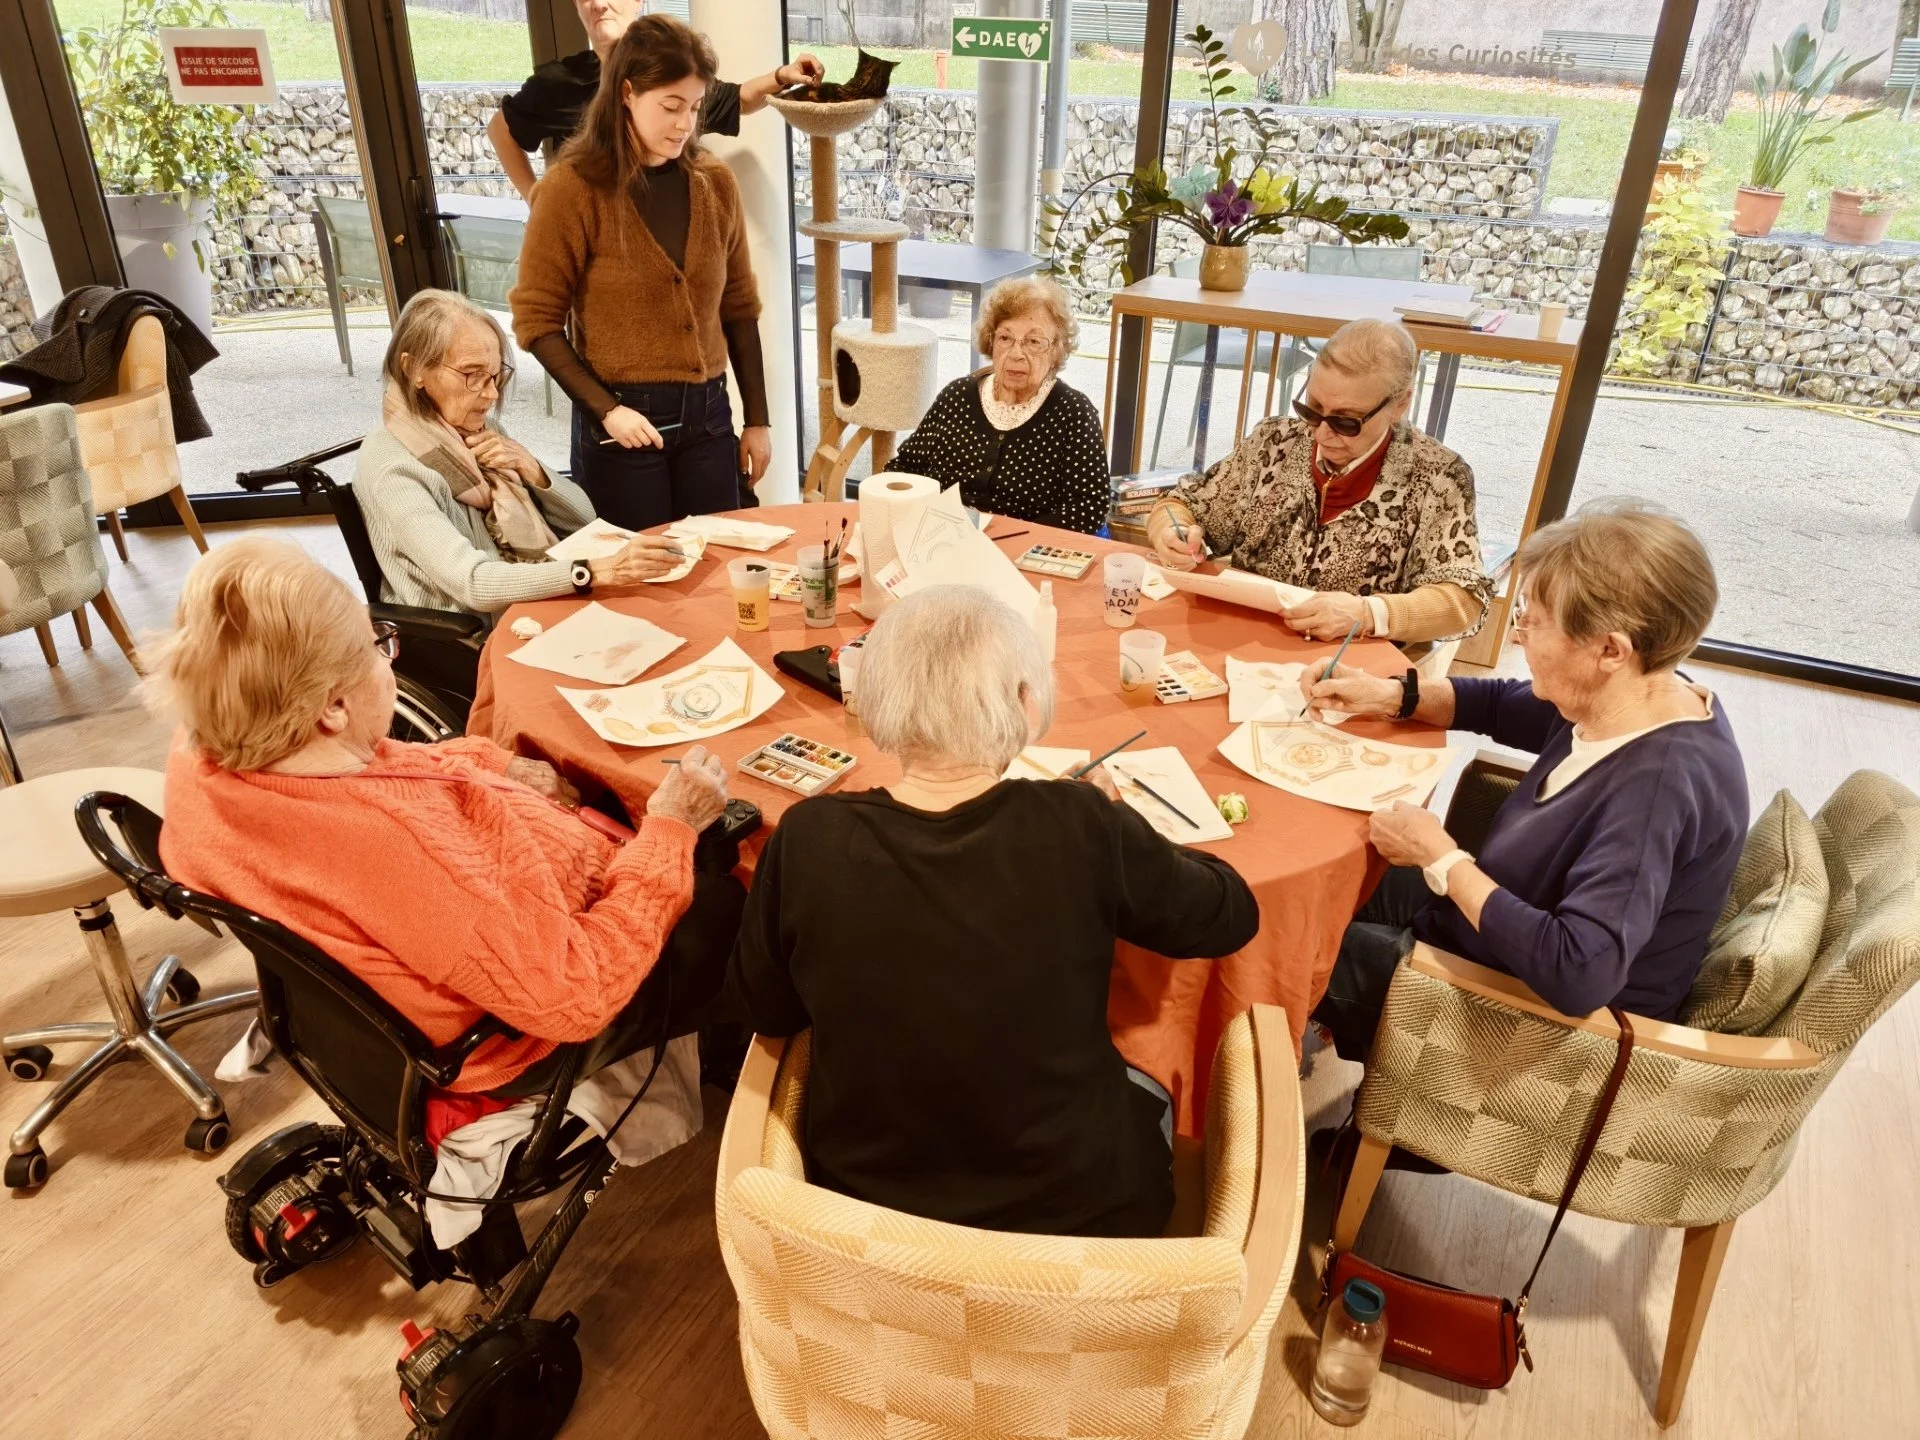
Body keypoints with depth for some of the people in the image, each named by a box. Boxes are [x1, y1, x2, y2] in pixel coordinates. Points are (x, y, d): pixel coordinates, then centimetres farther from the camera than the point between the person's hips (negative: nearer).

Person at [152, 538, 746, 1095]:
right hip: (529, 1024, -7)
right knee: (731, 900, 14)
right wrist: (669, 830, -25)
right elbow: (576, 998, -33)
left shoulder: (200, 759, -19)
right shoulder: (400, 846, -45)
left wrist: (492, 763, 0)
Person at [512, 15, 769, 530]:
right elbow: (537, 323, -7)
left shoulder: (715, 184, 5)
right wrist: (604, 408, -17)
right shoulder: (572, 189, -8)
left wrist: (757, 418, 9)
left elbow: (738, 309, 11)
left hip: (708, 414, 4)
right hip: (623, 422, -4)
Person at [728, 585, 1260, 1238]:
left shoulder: (807, 841, -21)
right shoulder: (1078, 830, -25)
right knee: (1148, 1099, 32)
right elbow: (1233, 915, -7)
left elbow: (765, 1011, -4)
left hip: (866, 1204, 2)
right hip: (1072, 1216, -2)